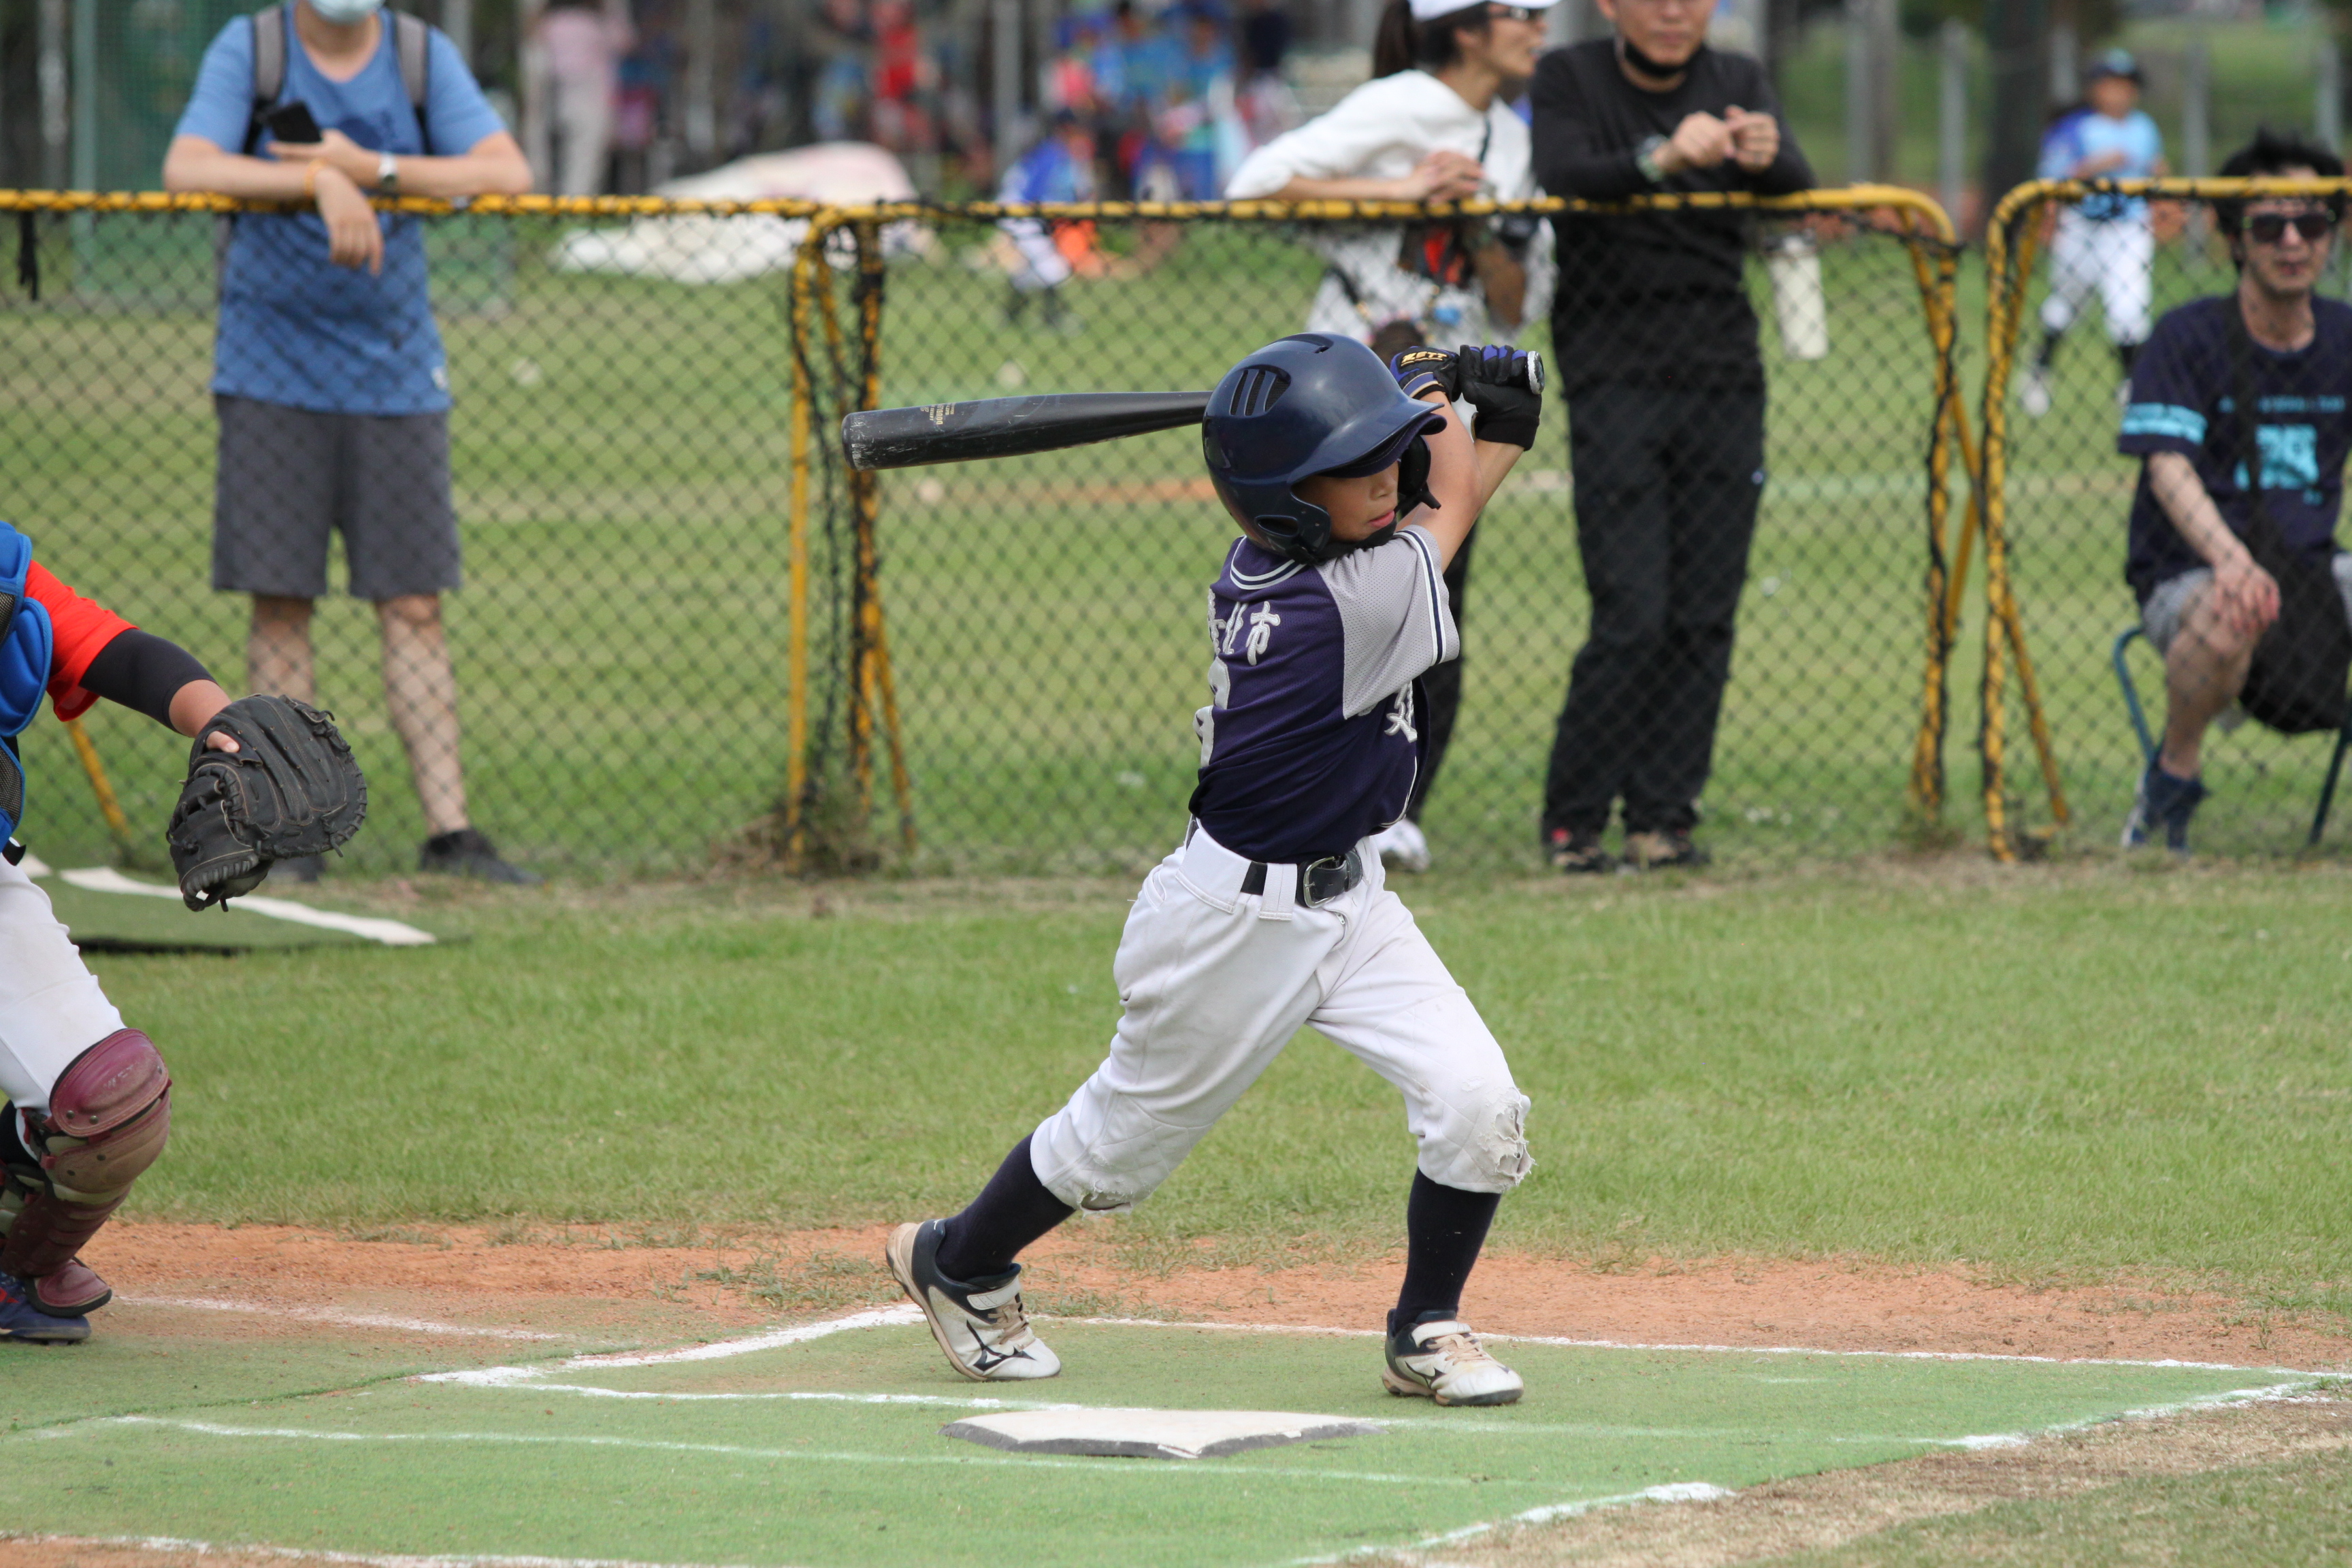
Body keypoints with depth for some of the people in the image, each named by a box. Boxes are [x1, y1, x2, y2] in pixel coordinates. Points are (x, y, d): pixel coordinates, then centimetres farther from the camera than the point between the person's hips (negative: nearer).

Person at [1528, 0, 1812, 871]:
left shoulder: (1738, 84, 9)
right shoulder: (1569, 81, 1)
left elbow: (1798, 186, -8)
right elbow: (1561, 177, -19)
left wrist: (1764, 157, -33)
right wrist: (1660, 160, -38)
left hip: (1724, 378, 4)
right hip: (1615, 370, -3)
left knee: (1705, 618, 1)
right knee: (1633, 618, -10)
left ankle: (1664, 815, 10)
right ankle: (1572, 818, 2)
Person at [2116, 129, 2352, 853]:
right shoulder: (2189, 337, -6)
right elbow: (2169, 469, -17)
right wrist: (2231, 561, -36)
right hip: (2187, 573, -4)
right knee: (2228, 616, -39)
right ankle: (2174, 776, -12)